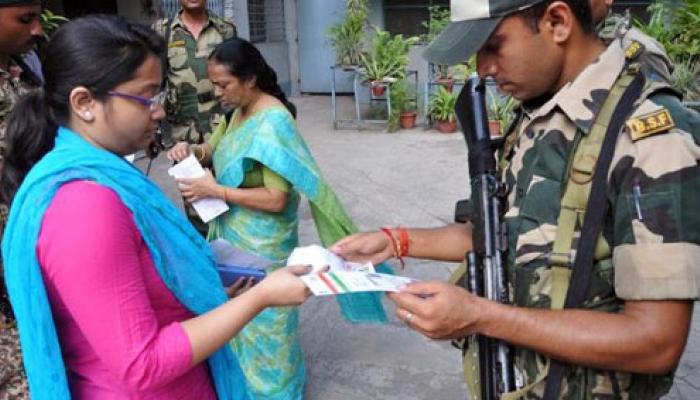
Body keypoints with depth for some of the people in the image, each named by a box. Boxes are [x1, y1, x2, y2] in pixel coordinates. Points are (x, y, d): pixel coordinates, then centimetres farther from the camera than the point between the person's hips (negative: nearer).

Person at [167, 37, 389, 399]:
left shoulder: (272, 122, -25)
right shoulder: (240, 111, 2)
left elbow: (276, 199, -28)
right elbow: (218, 148, 16)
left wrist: (215, 190, -25)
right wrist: (192, 150, -6)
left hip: (262, 246, -8)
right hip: (235, 237, 9)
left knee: (263, 324, 10)